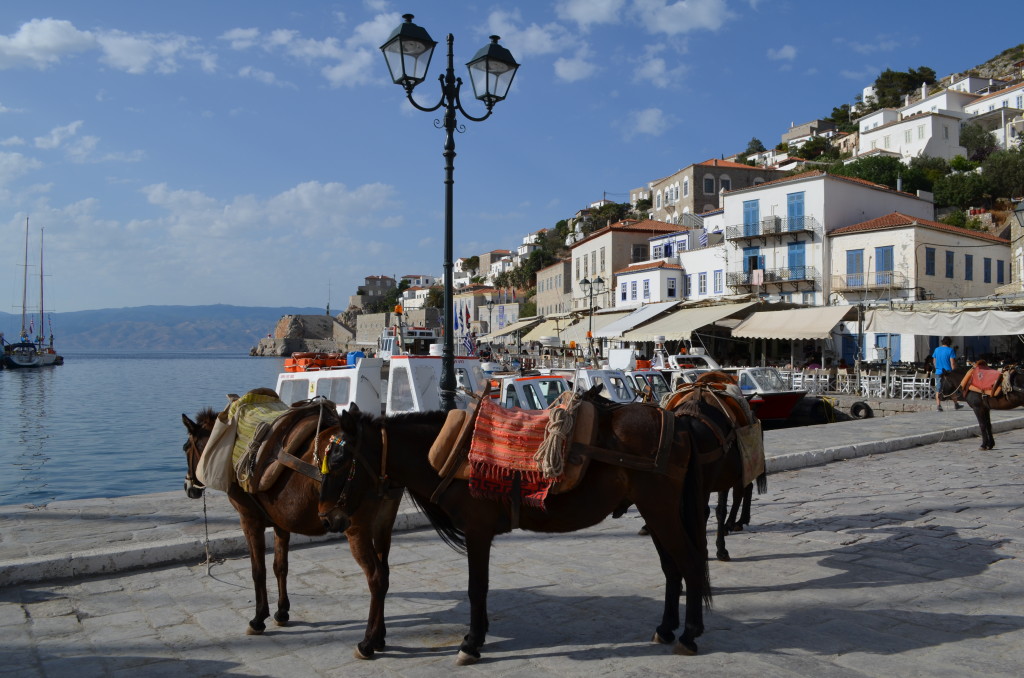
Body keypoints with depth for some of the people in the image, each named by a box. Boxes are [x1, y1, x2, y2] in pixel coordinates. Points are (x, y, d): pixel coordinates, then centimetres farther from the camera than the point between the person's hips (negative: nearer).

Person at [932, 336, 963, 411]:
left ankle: (938, 405, -6)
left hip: (938, 372, 3)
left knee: (938, 389, 2)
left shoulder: (936, 350, 6)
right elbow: (952, 363, -10)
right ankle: (956, 404, 22)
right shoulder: (950, 350, -7)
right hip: (948, 372, -3)